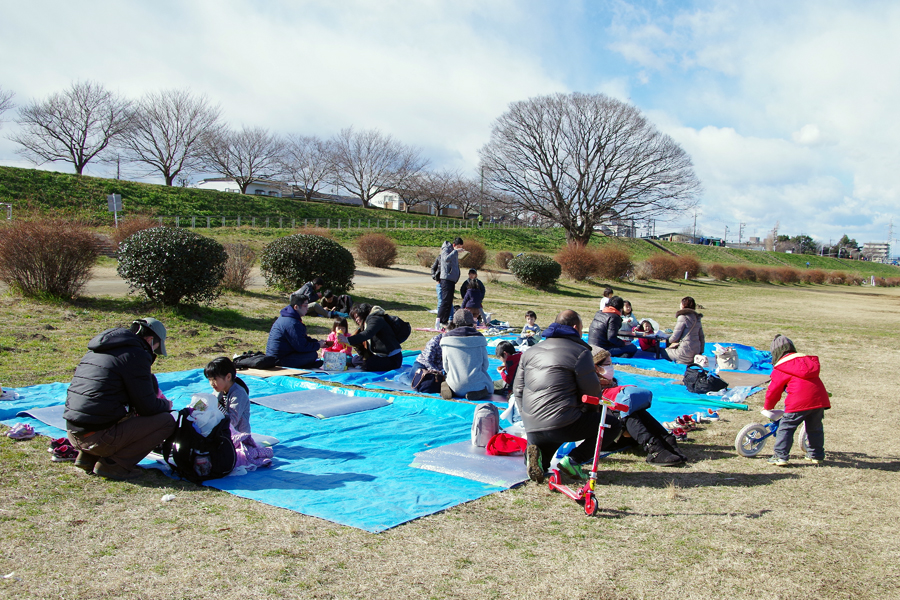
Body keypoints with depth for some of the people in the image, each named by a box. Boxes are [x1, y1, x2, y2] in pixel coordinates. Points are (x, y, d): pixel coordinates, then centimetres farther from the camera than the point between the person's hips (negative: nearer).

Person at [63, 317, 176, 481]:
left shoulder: (98, 350, 18)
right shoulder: (136, 354, -9)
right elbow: (147, 407, -7)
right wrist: (167, 405, 15)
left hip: (73, 432, 9)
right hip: (98, 436, -9)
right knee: (166, 421, 0)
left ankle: (87, 457, 15)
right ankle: (113, 464, -7)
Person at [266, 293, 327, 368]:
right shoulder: (292, 323, -25)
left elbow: (303, 338, 20)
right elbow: (301, 346, -22)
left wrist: (317, 342, 8)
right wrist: (318, 345, -7)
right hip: (279, 361, -11)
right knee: (313, 354, -18)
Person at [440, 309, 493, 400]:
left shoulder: (447, 338, -1)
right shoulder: (478, 337, -2)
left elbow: (446, 366, 3)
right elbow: (485, 364, 3)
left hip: (456, 386, 2)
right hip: (476, 383, -1)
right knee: (489, 387, 30)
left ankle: (449, 389, -1)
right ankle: (477, 391, -6)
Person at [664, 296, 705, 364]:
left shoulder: (683, 317, -14)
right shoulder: (697, 318, 10)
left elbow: (675, 337, -13)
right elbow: (702, 337, 15)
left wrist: (669, 340, 9)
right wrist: (700, 352, 23)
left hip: (685, 352, -8)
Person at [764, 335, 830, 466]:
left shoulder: (780, 368, 8)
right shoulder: (807, 359, 25)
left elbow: (773, 390, 10)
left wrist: (767, 407, 26)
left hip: (799, 401, -6)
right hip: (819, 398, 6)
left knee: (786, 427, 2)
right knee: (815, 429, 22)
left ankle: (780, 456, -1)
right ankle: (817, 455, 32)